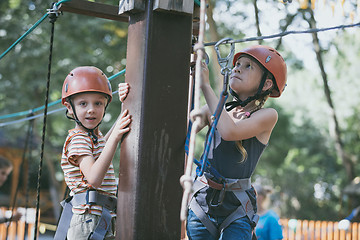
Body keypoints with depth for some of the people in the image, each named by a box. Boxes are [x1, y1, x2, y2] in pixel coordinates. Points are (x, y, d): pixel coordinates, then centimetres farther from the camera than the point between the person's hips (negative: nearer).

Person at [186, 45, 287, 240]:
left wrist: (205, 85, -14)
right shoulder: (214, 110, 10)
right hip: (201, 202, 3)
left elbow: (230, 131, -21)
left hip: (237, 210, -3)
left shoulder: (267, 116, -3)